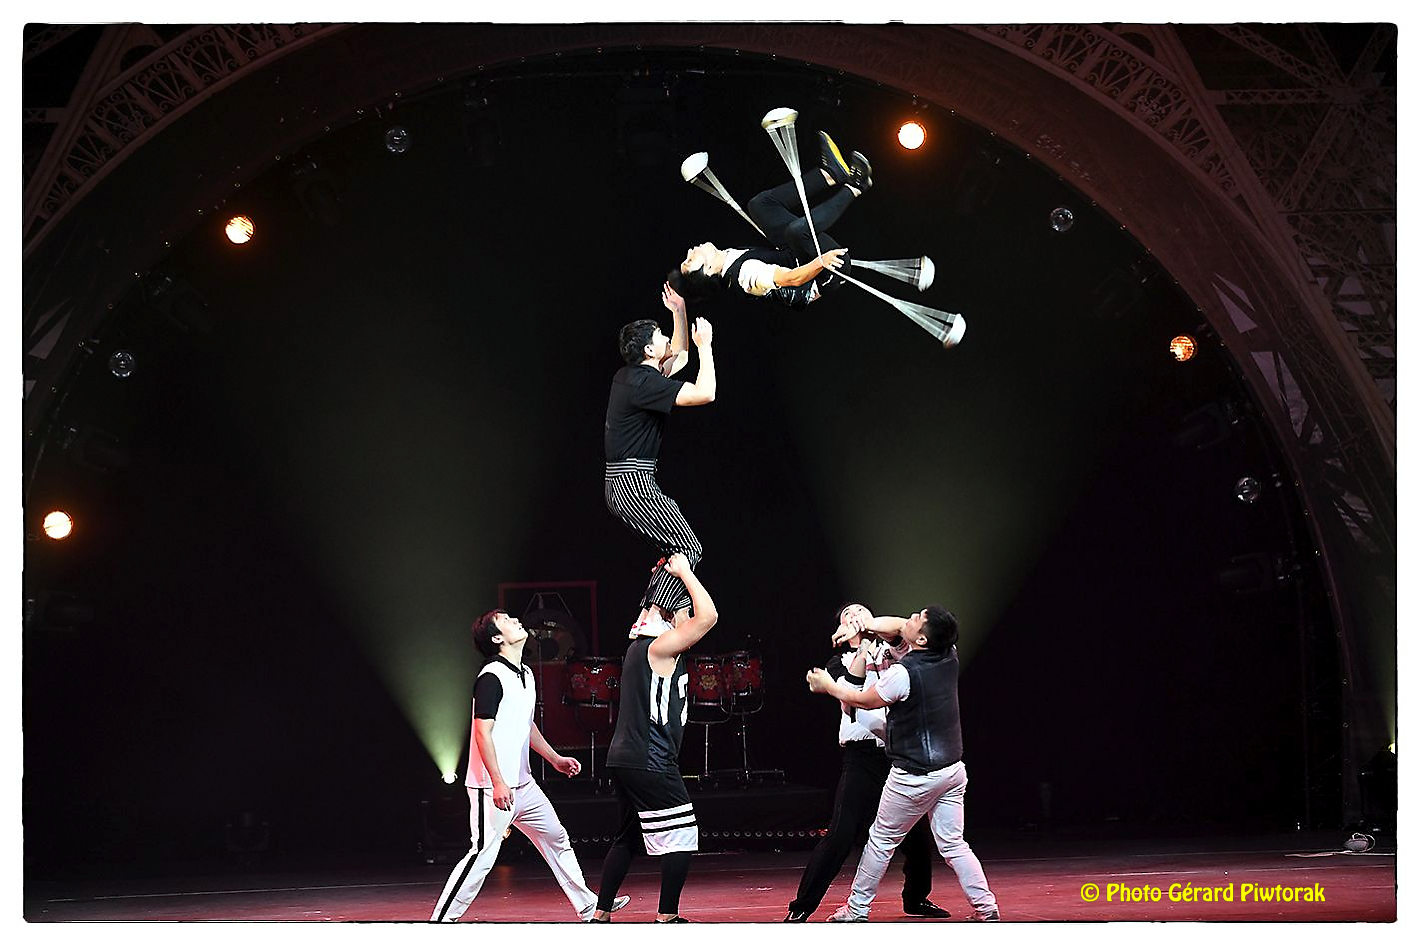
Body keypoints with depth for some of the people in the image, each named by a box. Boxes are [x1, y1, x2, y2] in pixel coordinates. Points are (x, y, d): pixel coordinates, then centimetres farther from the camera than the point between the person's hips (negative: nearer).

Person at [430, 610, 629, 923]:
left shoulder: (526, 675, 14)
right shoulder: (491, 677, -16)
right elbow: (483, 732, -20)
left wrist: (555, 758, 26)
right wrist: (497, 782, -25)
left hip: (522, 784, 10)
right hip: (494, 787, -10)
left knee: (557, 839, 15)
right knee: (482, 856, -12)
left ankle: (589, 907, 26)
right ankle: (441, 921, -7)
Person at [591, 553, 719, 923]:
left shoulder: (640, 645, 15)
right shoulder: (660, 647, -13)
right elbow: (708, 616, -22)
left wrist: (666, 578, 22)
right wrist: (684, 573, -11)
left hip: (626, 760, 10)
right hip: (650, 764, -10)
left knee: (628, 837, 17)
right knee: (681, 837, -4)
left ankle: (601, 914, 20)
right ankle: (667, 917, -4)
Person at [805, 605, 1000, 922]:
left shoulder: (903, 673, -21)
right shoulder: (949, 656, -1)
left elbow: (863, 700, -2)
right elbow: (901, 627, 18)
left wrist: (828, 685, 13)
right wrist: (869, 623, 20)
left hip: (915, 776, -6)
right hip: (953, 770, 6)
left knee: (881, 840, 9)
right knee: (952, 845, 10)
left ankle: (856, 910, 18)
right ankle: (987, 909, 4)